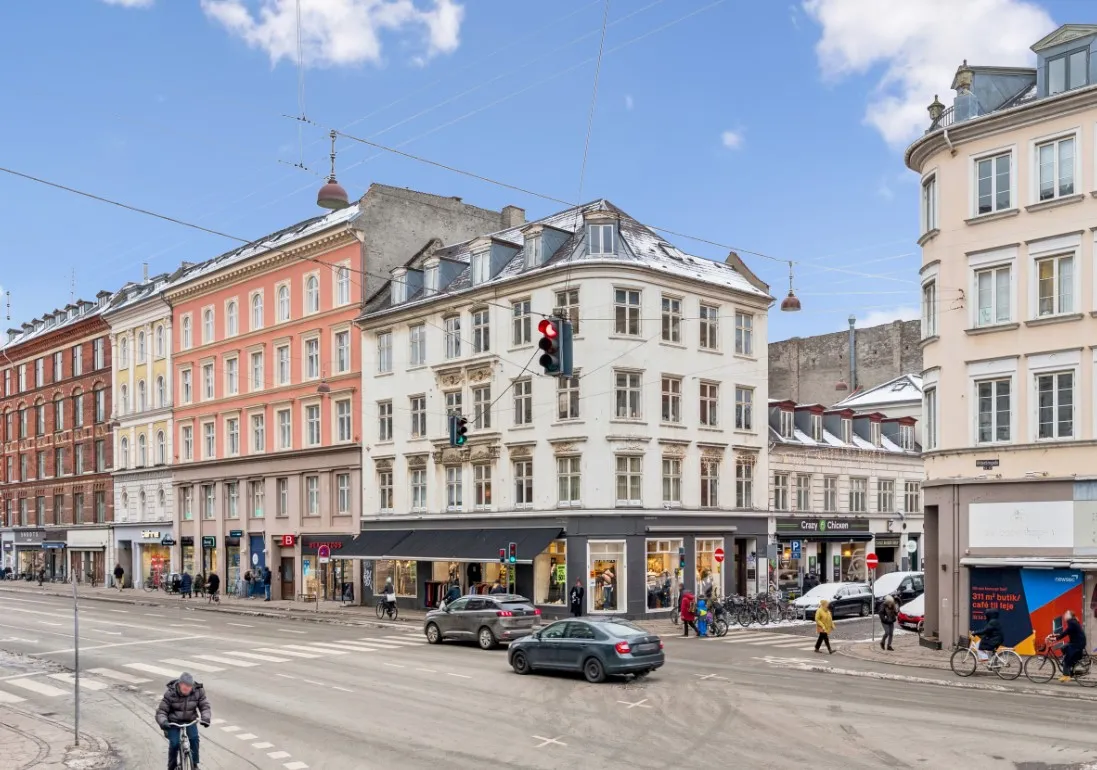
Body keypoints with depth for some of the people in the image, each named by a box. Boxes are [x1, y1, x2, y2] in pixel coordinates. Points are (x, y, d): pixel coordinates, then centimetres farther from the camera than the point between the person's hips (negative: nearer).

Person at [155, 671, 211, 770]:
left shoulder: (198, 691, -14)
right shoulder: (170, 693, -19)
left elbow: (204, 706, -10)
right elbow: (161, 710, -15)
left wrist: (205, 718, -29)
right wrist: (163, 722, -35)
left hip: (190, 721, 1)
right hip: (173, 722, -1)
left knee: (194, 738, -21)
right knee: (174, 743, -17)